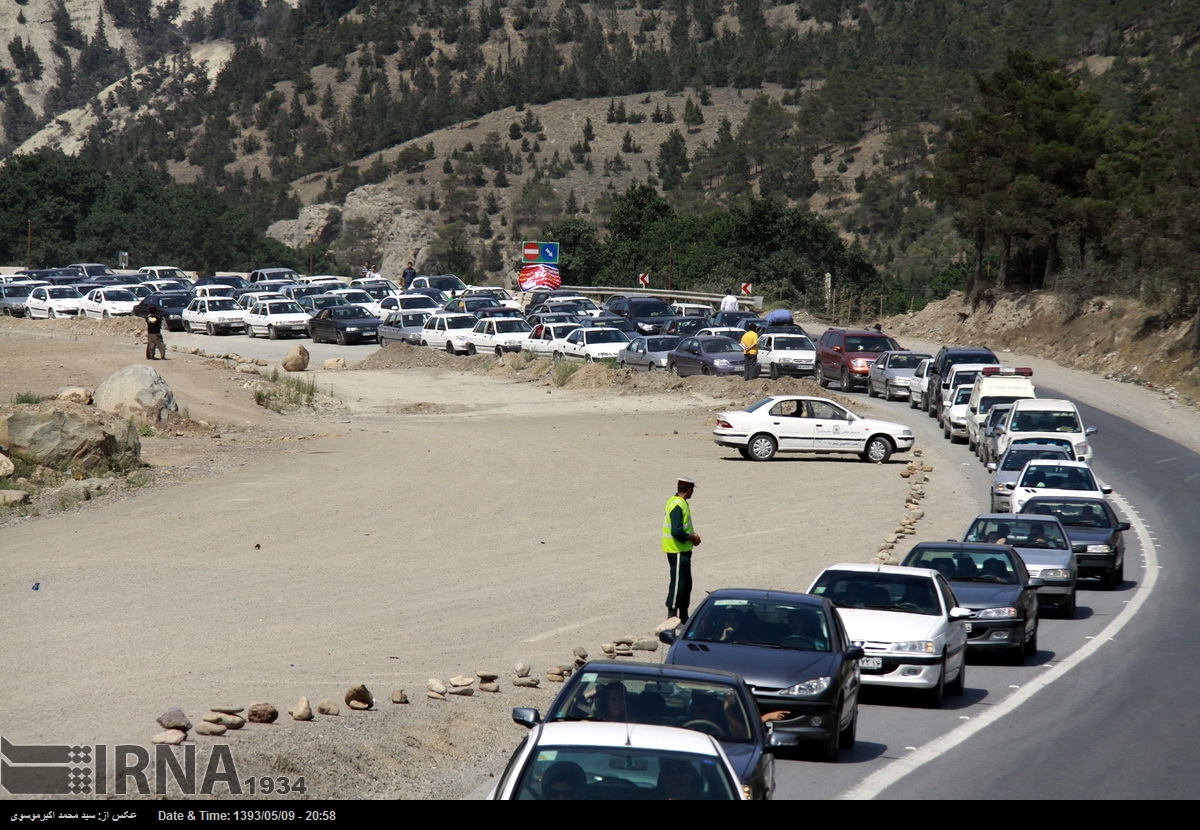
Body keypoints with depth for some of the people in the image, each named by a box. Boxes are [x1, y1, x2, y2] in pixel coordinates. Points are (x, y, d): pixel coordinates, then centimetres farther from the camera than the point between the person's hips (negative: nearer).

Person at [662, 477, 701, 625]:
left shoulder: (680, 503, 12)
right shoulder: (678, 505, -21)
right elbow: (676, 531, -27)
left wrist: (692, 536, 8)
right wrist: (692, 538, -14)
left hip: (683, 551, 11)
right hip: (677, 551, -11)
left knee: (686, 584, 16)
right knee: (678, 583, -7)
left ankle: (684, 617, 23)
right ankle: (671, 615, -3)